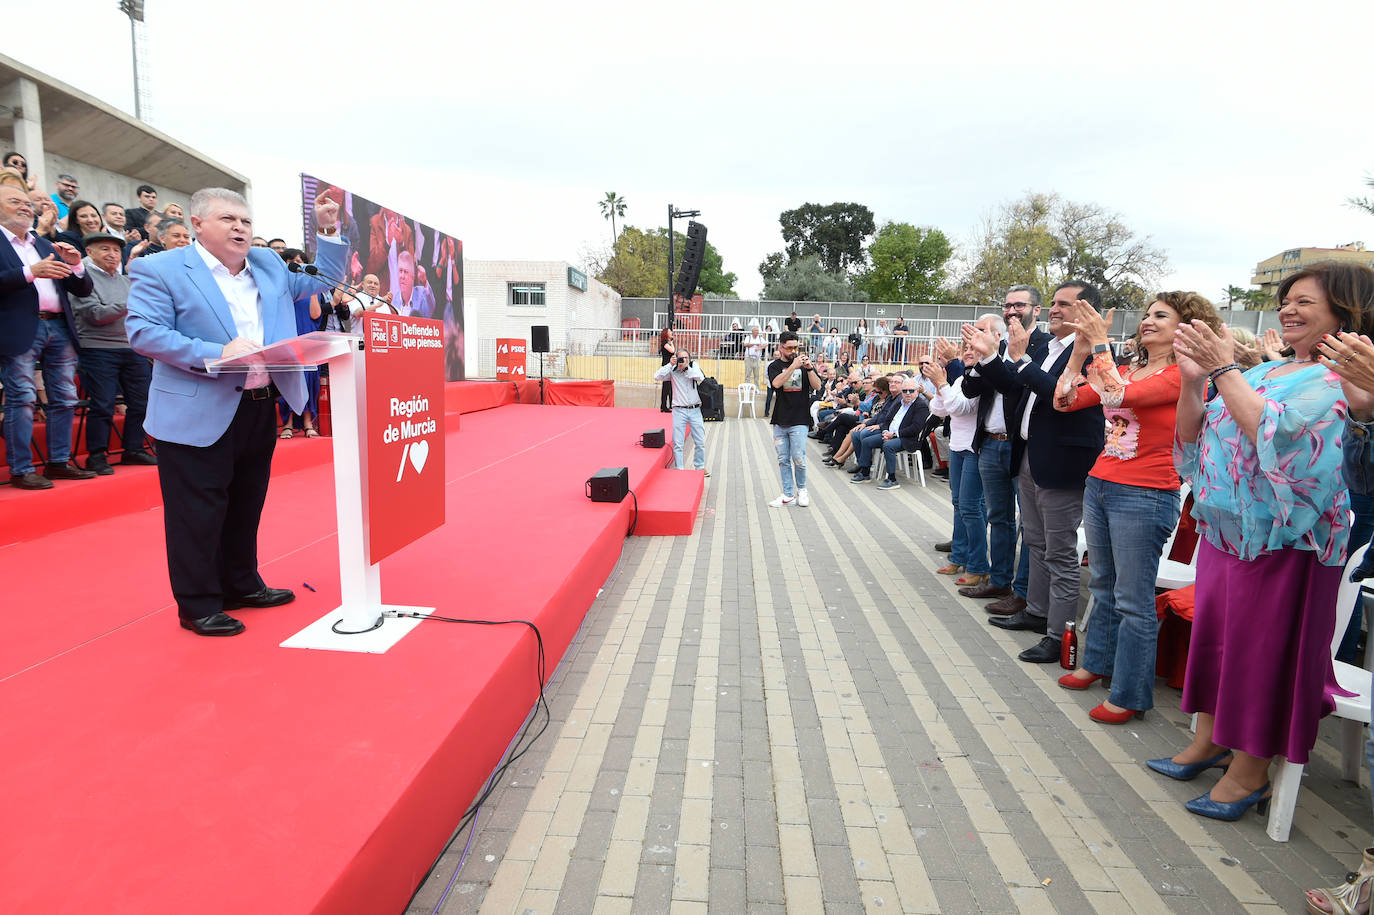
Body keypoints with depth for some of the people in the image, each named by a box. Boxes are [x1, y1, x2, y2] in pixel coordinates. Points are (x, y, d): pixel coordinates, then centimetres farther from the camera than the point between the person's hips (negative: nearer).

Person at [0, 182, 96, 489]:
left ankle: (59, 462, 16)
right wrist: (31, 272, -20)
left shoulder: (46, 245, 20)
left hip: (59, 328, 6)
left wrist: (75, 265, -3)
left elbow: (83, 289, 15)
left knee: (64, 399, 7)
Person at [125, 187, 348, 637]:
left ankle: (242, 584, 32)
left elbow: (322, 281, 22)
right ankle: (198, 604, 13)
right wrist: (216, 354, -25)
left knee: (246, 505, 17)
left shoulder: (269, 265, 12)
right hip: (199, 415, -6)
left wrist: (327, 231, 9)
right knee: (199, 511, 0)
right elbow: (143, 331, -15)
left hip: (260, 409, 6)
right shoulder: (161, 270, -6)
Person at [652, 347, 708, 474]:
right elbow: (657, 377, -11)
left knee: (700, 442, 9)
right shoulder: (673, 371, 0)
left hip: (695, 410, 2)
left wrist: (687, 366, -17)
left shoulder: (694, 367, 4)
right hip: (679, 411, -2)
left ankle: (700, 467, 26)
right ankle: (679, 469, 9)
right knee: (677, 443, -2)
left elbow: (701, 378, -15)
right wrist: (670, 364, -13)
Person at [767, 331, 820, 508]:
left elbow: (817, 386, -2)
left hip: (799, 421, -1)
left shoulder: (803, 364, 7)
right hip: (780, 421, 1)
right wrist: (793, 366, -23)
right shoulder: (775, 366, 6)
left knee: (798, 458, -5)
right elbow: (776, 383, -15)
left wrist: (809, 368, -16)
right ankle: (788, 495, 14)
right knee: (783, 460, 5)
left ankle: (801, 489, 17)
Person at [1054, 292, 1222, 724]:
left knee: (1133, 600, -1)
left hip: (1144, 495, -7)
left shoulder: (1181, 375, -9)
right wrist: (1080, 351, -1)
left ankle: (1130, 694, 12)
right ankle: (1099, 663, 36)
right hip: (1100, 485, 7)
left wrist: (1100, 344, -18)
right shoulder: (1126, 371, 12)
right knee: (1103, 585, 20)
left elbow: (1118, 396, -24)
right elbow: (1064, 401, 7)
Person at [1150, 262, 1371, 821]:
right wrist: (1192, 381, -4)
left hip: (1281, 539, -7)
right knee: (1213, 634, 15)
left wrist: (1224, 370, -23)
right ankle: (1208, 742, 31)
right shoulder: (1266, 372, 12)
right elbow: (1195, 437, 10)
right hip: (1224, 528, 8)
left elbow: (1277, 434, -26)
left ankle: (1249, 773, 18)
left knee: (1262, 648, 2)